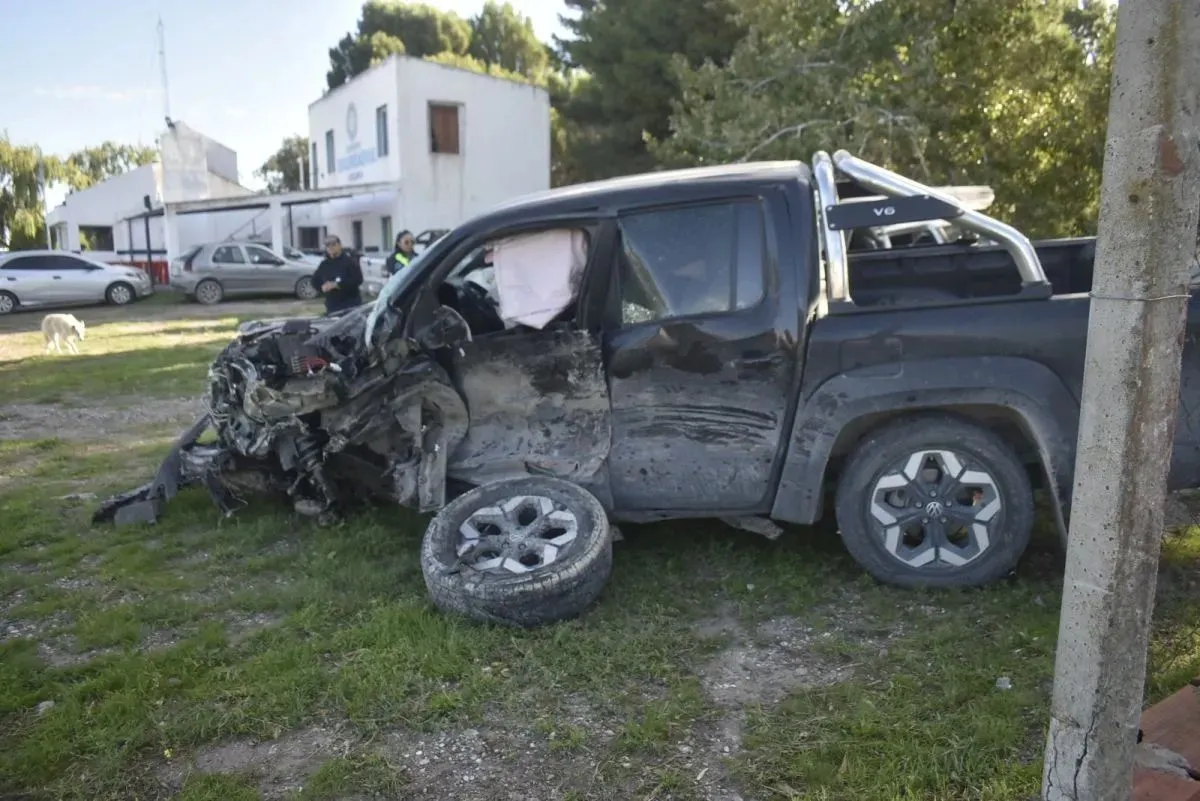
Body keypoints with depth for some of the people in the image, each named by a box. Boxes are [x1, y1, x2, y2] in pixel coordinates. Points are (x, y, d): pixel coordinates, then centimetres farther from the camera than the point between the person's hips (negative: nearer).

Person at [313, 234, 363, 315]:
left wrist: (337, 285, -19)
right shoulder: (324, 264, 12)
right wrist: (322, 287, -2)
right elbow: (315, 280, 22)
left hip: (351, 304, -5)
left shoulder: (350, 261, -4)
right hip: (332, 305, 5)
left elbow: (357, 279, -14)